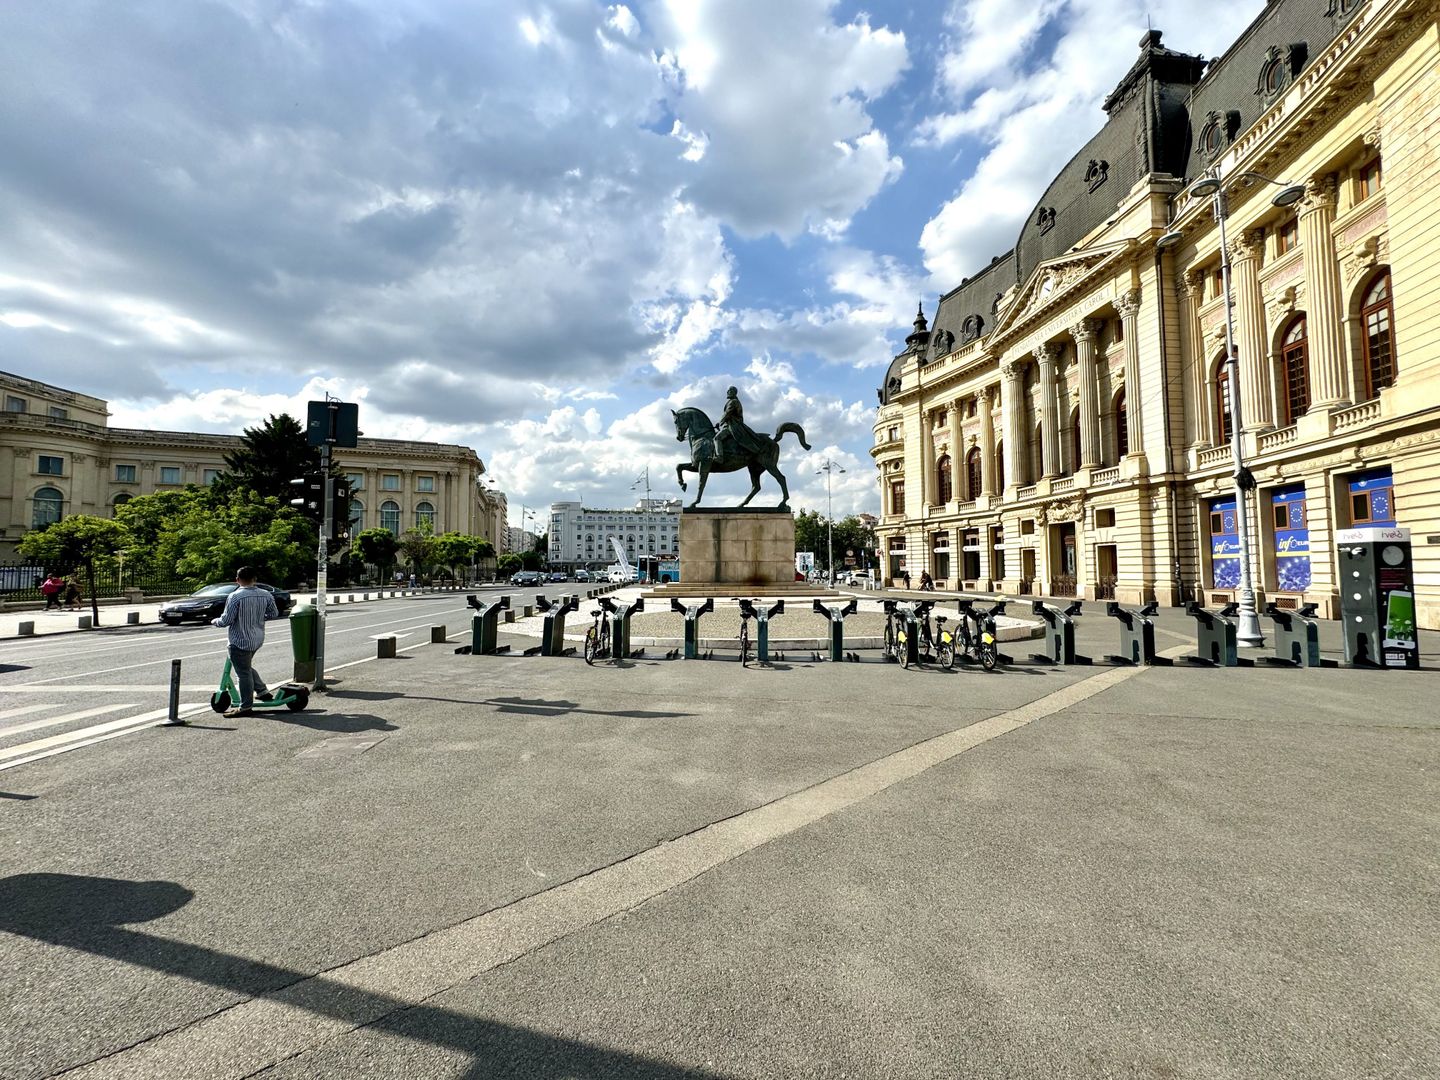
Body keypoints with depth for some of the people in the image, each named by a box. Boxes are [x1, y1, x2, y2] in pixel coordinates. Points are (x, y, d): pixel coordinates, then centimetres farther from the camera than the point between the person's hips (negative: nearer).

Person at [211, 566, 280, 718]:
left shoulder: (235, 597, -18)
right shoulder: (265, 595, -1)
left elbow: (226, 620, -17)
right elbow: (274, 614, 9)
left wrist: (215, 621, 5)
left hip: (240, 641, -6)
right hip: (257, 639, 6)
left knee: (243, 672, 1)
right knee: (247, 667, 27)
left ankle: (245, 707, 8)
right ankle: (262, 691, 27)